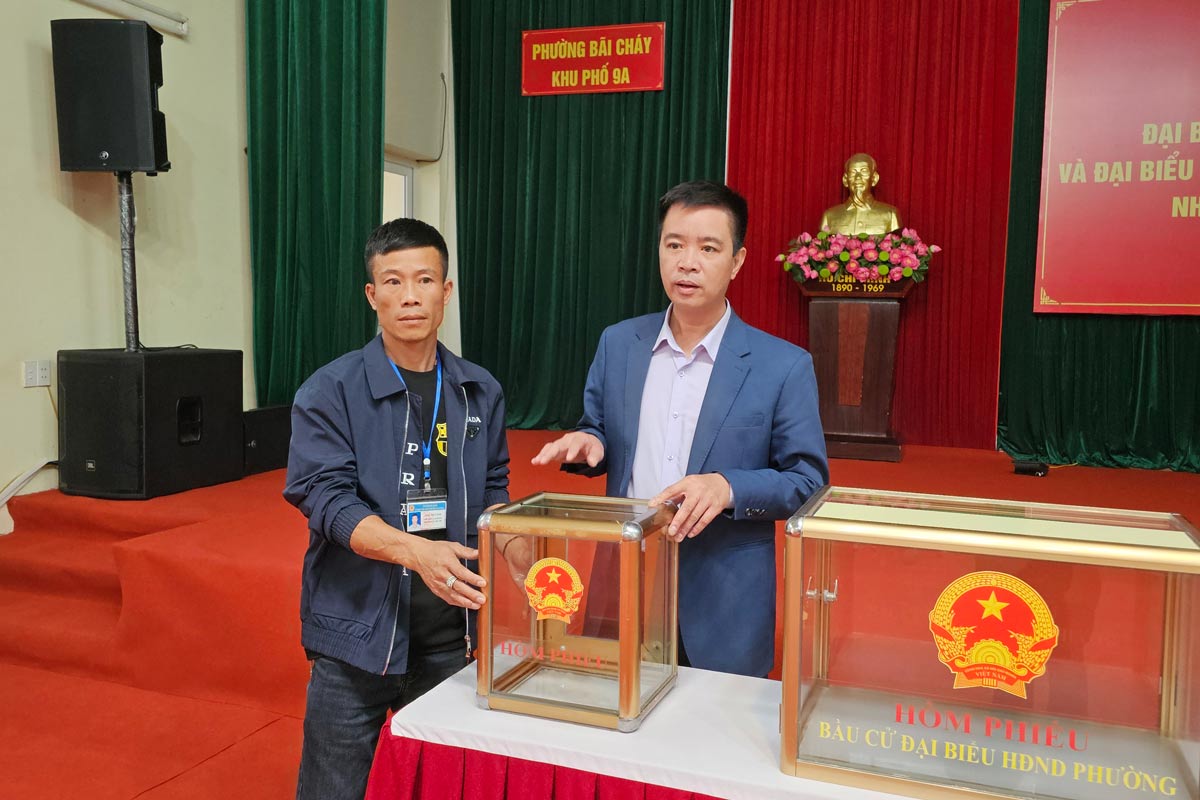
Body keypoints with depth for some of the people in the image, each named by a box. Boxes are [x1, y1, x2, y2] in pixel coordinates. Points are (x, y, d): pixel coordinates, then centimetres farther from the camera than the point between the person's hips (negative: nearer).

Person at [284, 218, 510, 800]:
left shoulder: (480, 392, 5)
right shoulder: (330, 391, -7)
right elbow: (324, 496, -15)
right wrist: (415, 550, -30)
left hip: (451, 638, 3)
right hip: (358, 635, -3)